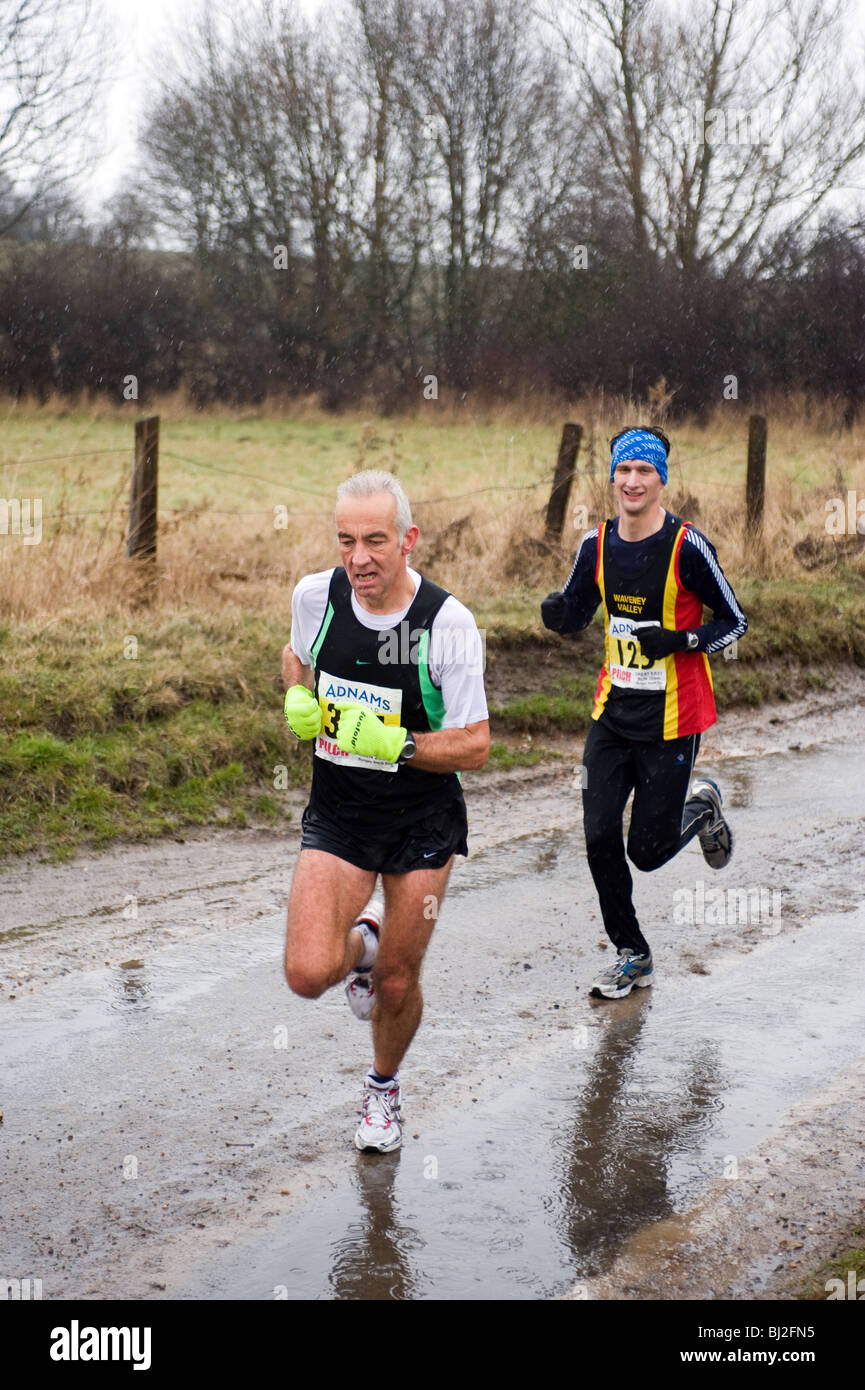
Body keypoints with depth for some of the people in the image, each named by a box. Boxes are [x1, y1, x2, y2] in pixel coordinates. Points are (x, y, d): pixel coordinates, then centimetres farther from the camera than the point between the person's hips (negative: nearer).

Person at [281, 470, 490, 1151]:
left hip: (423, 822, -2)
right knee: (309, 974, -16)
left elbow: (474, 746, -15)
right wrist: (298, 699, -5)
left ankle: (384, 1088, 40)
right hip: (336, 815, 2)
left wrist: (393, 743, -29)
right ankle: (361, 939, 22)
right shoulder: (315, 595, -9)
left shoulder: (448, 623, -19)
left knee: (396, 986, 7)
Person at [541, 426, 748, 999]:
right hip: (612, 714, 4)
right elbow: (576, 615, 14)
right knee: (599, 838, -2)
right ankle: (632, 957, 16)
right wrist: (558, 613, -10)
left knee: (647, 850, 0)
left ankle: (703, 807, 34)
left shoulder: (688, 546, -14)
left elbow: (735, 622, -6)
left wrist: (682, 640, -23)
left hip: (671, 720, -4)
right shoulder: (598, 544, 1)